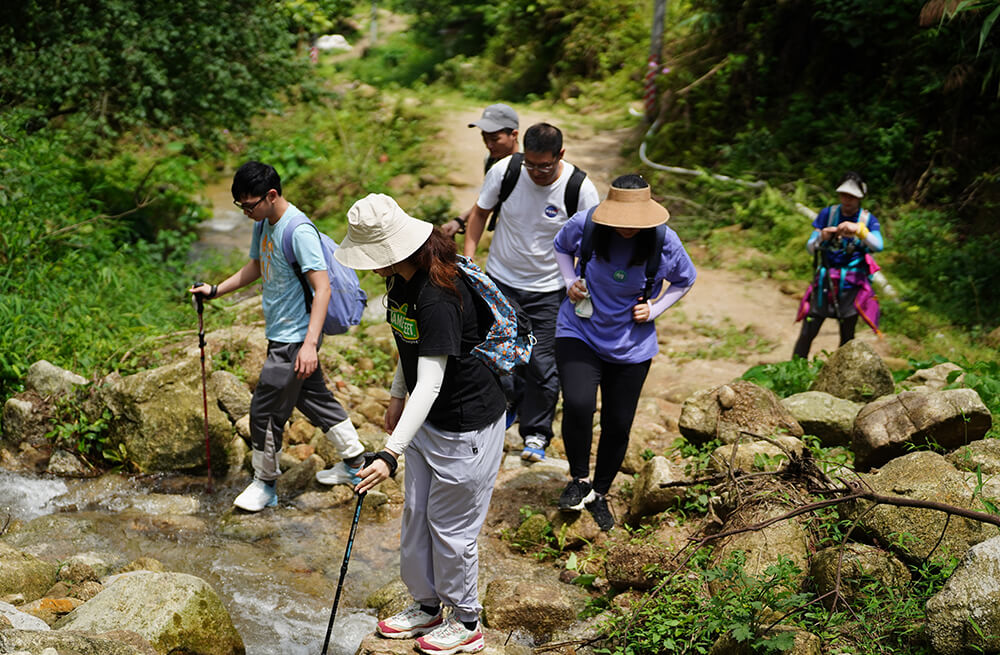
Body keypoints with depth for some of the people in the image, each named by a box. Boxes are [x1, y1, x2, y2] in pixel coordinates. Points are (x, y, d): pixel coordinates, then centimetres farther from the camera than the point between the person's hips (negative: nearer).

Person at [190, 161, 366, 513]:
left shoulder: (299, 231, -24)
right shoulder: (264, 224, 6)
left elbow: (322, 288, -27)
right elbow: (256, 267, 24)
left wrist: (310, 344, -32)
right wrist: (215, 290, 17)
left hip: (294, 340, -10)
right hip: (281, 334, 10)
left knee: (265, 411, 0)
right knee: (314, 398, 19)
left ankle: (265, 484, 19)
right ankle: (355, 463, 33)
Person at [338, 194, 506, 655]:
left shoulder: (438, 297, -32)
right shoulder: (400, 280, -2)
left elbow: (430, 384, -37)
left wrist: (390, 454, -42)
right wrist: (397, 396, 23)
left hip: (467, 425, -9)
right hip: (426, 417, 9)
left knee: (450, 526, 5)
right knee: (415, 514, 19)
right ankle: (426, 606, 39)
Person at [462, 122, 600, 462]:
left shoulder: (581, 189, -18)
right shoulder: (504, 171, -13)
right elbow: (480, 212, 4)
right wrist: (467, 257, 0)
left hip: (548, 290, -2)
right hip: (500, 281, 2)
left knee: (542, 365, -2)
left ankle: (536, 434, 16)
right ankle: (510, 403, 38)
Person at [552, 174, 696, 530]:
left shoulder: (665, 243, -15)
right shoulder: (583, 225, -15)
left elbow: (685, 281, 6)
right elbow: (561, 247, 10)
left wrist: (654, 309, -9)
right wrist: (570, 281, -7)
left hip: (631, 345, 1)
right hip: (580, 332, -1)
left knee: (617, 425, 8)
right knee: (577, 404, -26)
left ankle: (600, 493, 35)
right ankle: (580, 480, 0)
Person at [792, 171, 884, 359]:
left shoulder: (868, 219, 1)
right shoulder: (827, 214, 4)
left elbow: (878, 246, -18)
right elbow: (810, 248, 0)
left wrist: (859, 229, -36)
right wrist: (821, 238, -22)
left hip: (851, 285, -1)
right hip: (824, 281, 1)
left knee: (847, 336, 1)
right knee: (807, 333, -4)